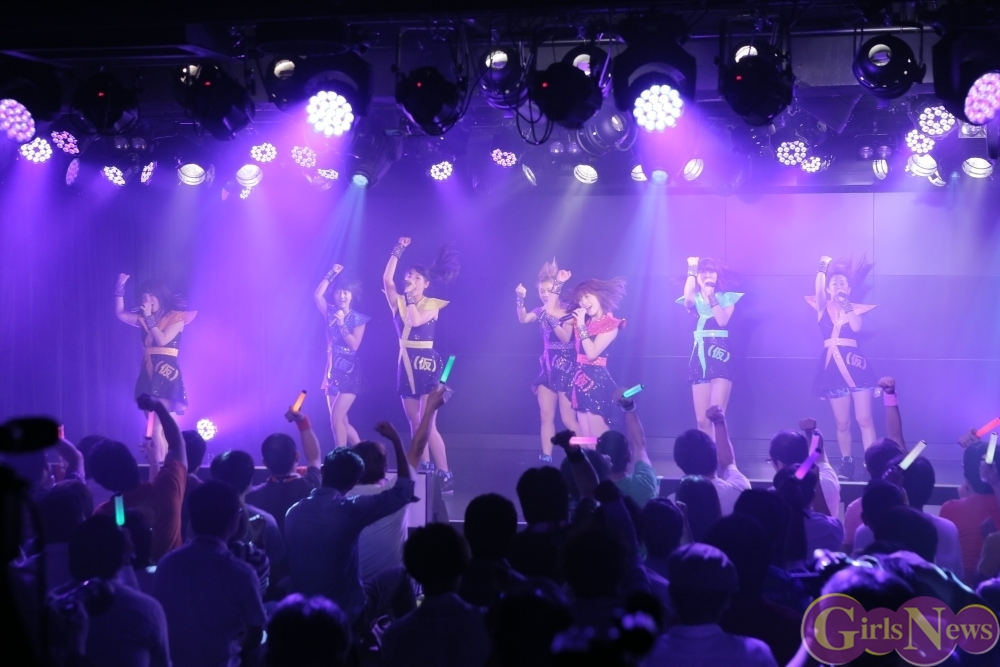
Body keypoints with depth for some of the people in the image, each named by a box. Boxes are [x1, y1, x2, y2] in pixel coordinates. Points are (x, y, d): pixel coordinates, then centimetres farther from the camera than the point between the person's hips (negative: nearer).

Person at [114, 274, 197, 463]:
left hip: (166, 373, -7)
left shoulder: (176, 317, -2)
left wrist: (149, 318, -10)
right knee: (158, 427, 7)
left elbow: (162, 340, -14)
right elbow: (120, 313, 9)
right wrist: (120, 287, 0)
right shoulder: (144, 318, 16)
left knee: (157, 427, -16)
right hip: (148, 374, 7)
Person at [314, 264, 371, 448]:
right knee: (341, 421, 6)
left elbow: (354, 345, -12)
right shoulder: (330, 312, 7)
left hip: (350, 373, -5)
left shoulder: (358, 319, -3)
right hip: (333, 371, 5)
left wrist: (342, 324, -18)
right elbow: (317, 296, -9)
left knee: (336, 418, -15)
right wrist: (332, 274, -8)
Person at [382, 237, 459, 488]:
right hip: (406, 363, 5)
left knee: (427, 424, -12)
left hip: (427, 362, -5)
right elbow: (387, 279, -11)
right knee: (415, 423, 8)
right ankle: (424, 468, 15)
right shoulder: (398, 302, 5)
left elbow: (415, 320, -22)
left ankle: (445, 474, -12)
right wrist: (398, 251, -13)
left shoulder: (432, 305, -4)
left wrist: (410, 297, -12)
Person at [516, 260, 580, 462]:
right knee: (546, 417, 5)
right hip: (548, 366, 6)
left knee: (568, 419, -8)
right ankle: (546, 459, 9)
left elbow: (566, 338, -19)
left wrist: (552, 319, -29)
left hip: (566, 367, -6)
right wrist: (521, 299, -28)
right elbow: (523, 319, -12)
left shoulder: (567, 312, -6)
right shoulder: (541, 311, 7)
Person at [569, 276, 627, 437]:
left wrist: (581, 326, -14)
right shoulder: (583, 320, 14)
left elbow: (592, 353, -17)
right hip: (580, 381, 8)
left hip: (597, 380, -8)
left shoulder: (610, 324, -8)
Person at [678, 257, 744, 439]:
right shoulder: (695, 299, 13)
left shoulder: (726, 298, 10)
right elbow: (687, 298, -14)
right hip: (699, 357, 2)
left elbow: (723, 320, -9)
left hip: (721, 357, -2)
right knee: (702, 420, 0)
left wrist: (711, 296, -8)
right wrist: (692, 269, -11)